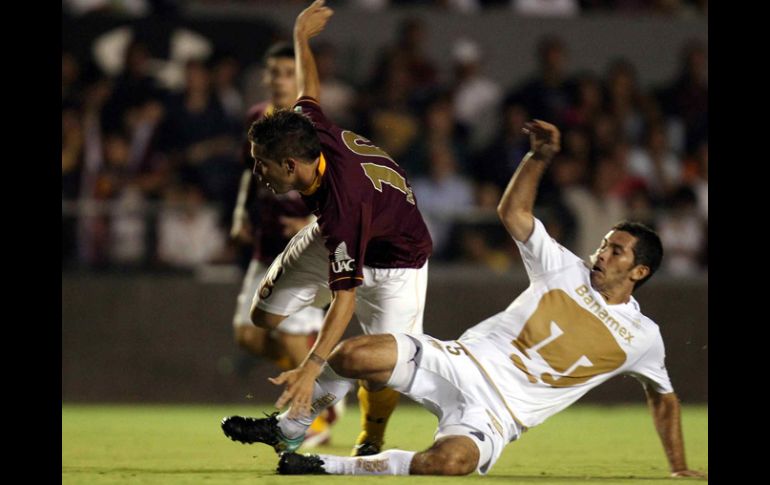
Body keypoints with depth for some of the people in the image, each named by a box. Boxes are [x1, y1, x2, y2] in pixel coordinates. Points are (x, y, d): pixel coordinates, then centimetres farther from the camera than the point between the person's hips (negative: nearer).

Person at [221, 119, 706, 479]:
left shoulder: (642, 338, 6)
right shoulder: (568, 271, 10)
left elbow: (665, 398, 20)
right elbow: (513, 213, 7)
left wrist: (680, 470, 19)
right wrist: (540, 157, -7)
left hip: (498, 412, -2)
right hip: (465, 361, 3)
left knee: (447, 462, -38)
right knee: (352, 354, -22)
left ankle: (328, 468, -21)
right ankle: (288, 428, 4)